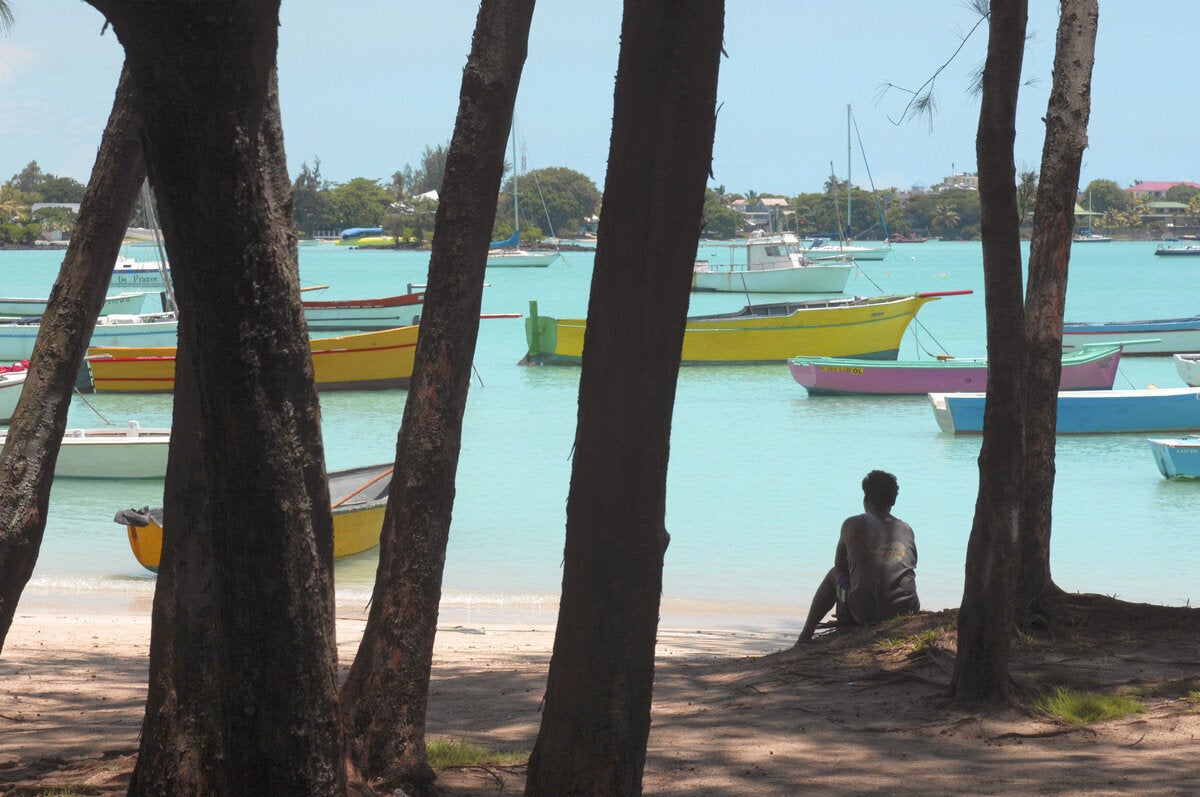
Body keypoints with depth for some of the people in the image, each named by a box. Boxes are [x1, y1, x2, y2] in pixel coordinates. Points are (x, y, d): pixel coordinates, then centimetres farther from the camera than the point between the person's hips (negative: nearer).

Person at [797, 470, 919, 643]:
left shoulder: (853, 525, -2)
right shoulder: (907, 530, 6)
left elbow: (840, 566, 10)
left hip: (864, 614, -3)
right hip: (907, 612, 3)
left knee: (834, 576, 28)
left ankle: (806, 635, 34)